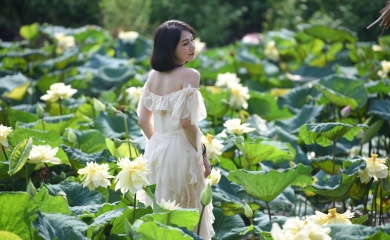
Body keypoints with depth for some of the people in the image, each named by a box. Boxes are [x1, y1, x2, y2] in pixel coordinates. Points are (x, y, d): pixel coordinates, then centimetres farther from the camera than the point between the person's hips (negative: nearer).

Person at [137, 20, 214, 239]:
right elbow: (187, 122, -19)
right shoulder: (189, 75, -14)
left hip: (155, 150, 7)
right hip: (180, 151, -7)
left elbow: (143, 119, 10)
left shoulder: (153, 75, 7)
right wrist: (203, 154, -8)